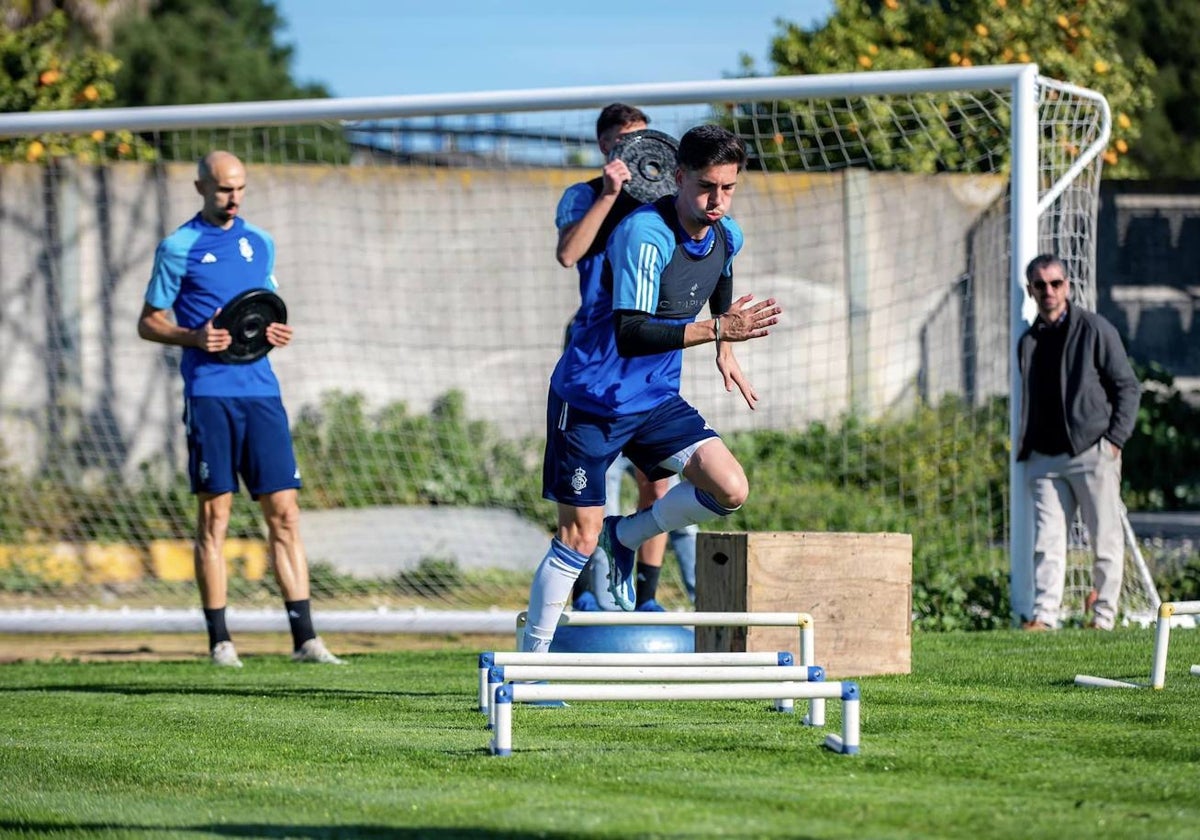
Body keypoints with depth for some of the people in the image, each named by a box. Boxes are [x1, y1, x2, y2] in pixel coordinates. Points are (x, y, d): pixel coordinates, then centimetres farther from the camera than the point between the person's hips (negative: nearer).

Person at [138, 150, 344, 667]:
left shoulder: (259, 243, 15)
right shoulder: (179, 247, 1)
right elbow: (148, 322, 3)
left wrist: (276, 332, 2)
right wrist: (195, 337, -15)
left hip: (261, 390, 4)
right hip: (209, 392, -4)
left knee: (284, 513, -1)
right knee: (214, 517, -3)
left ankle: (304, 638, -1)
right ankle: (219, 640, 2)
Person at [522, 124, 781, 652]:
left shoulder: (727, 235, -1)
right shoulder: (645, 234, -26)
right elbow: (630, 334, -35)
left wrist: (726, 350, 25)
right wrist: (718, 328, -38)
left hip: (657, 399, 7)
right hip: (590, 400, -6)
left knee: (730, 490, -11)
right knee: (579, 536, -4)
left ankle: (625, 537, 13)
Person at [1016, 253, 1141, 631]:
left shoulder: (1094, 329, 0)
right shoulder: (1028, 342, 15)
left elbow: (1128, 387, 0)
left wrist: (1115, 439, -9)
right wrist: (1025, 449, 13)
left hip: (1092, 453, -4)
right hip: (1045, 458, 4)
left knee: (1106, 539, 0)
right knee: (1047, 540, -4)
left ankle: (1104, 614, 9)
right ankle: (1044, 614, -8)